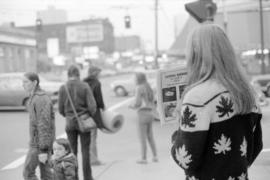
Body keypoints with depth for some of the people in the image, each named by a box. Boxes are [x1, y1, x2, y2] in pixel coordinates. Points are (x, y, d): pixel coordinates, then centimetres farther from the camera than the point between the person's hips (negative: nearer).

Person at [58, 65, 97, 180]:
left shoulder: (63, 88, -4)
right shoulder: (84, 86, -9)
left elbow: (60, 109, 0)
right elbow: (92, 106, -14)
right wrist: (90, 115, 6)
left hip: (70, 123, 2)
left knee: (72, 151, 11)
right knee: (85, 151, 7)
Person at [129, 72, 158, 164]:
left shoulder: (139, 88, -9)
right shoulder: (149, 88, 14)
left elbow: (137, 102, -14)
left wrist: (132, 106, 7)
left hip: (143, 113, -8)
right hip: (150, 113, 8)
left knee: (142, 137, -1)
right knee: (150, 136, 15)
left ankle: (144, 158, 2)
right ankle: (155, 156, 15)